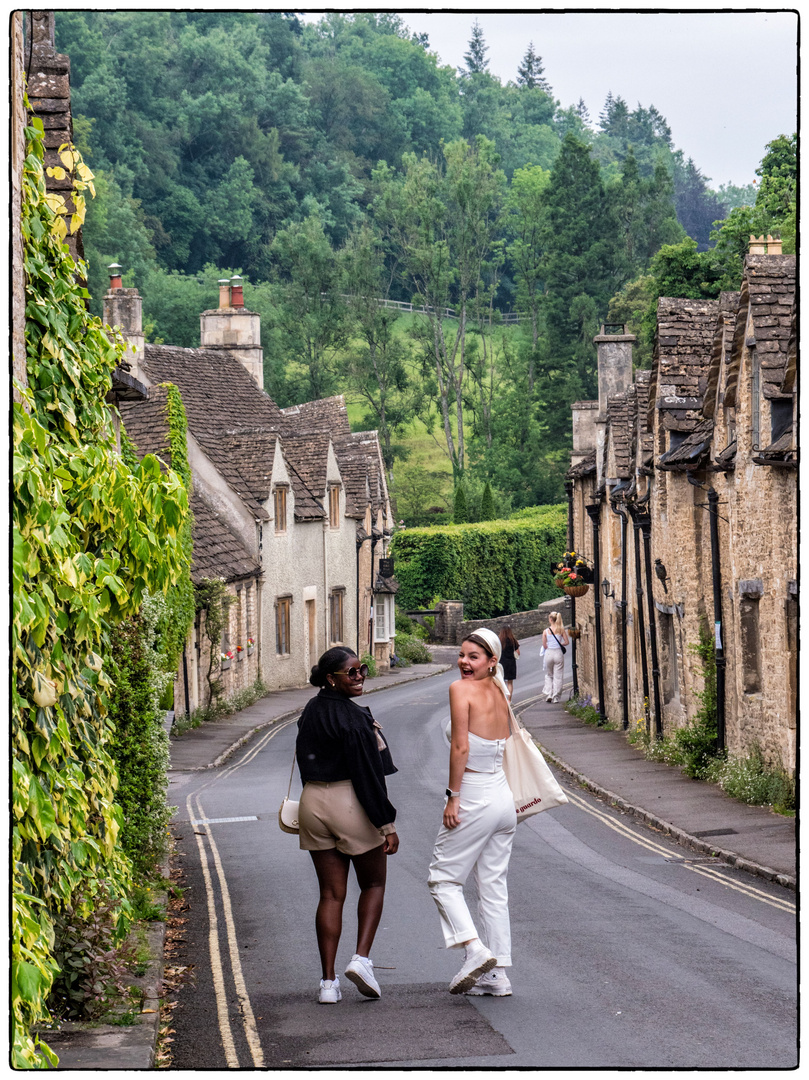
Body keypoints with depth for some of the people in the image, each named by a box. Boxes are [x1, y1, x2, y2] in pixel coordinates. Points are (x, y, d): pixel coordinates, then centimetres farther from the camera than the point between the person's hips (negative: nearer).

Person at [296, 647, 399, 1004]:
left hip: (313, 802, 6)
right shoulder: (353, 717, -17)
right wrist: (387, 824, -16)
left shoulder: (310, 713, 7)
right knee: (373, 884, 14)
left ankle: (328, 981, 5)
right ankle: (362, 958, -1)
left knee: (330, 893, 9)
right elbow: (368, 773, -19)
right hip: (352, 804, -6)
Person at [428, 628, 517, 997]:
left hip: (475, 798, -7)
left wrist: (452, 797, -14)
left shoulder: (461, 689, -12)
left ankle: (475, 949, -11)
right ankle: (497, 976, 11)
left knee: (443, 878, 6)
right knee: (494, 888, 10)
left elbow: (461, 747, -18)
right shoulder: (499, 693, 10)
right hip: (503, 797, 7)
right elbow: (500, 747, 11)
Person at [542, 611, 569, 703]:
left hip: (549, 653, 0)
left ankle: (548, 694, 5)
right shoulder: (561, 630, -3)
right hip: (558, 653, 0)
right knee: (558, 676, 6)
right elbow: (567, 642, -1)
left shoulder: (546, 631, -4)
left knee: (548, 675, 17)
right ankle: (556, 697, 6)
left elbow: (544, 645, -2)